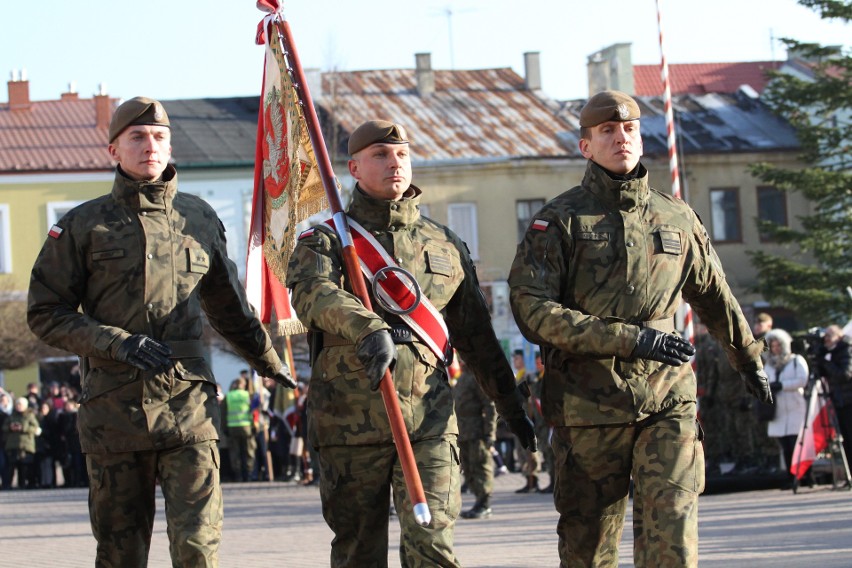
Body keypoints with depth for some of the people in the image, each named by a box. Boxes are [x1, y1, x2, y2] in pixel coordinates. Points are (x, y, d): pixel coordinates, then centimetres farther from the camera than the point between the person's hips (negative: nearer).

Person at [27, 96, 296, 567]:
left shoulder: (199, 219, 13)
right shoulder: (82, 226, 4)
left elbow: (227, 306, 26)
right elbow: (45, 313, 1)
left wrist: (269, 363, 33)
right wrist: (118, 343, -12)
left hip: (187, 404, 1)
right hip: (113, 406, -1)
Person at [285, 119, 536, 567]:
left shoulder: (446, 246, 15)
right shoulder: (325, 240, 4)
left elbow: (476, 337, 21)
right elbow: (313, 295, -19)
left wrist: (512, 409, 21)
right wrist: (368, 329, -39)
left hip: (428, 423, 1)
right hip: (350, 425, -1)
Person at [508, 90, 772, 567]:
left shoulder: (677, 218, 12)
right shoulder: (559, 220, 0)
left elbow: (715, 297, 28)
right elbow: (532, 308, -12)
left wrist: (750, 359, 38)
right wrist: (630, 338, -19)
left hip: (668, 401, 2)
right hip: (589, 405, -2)